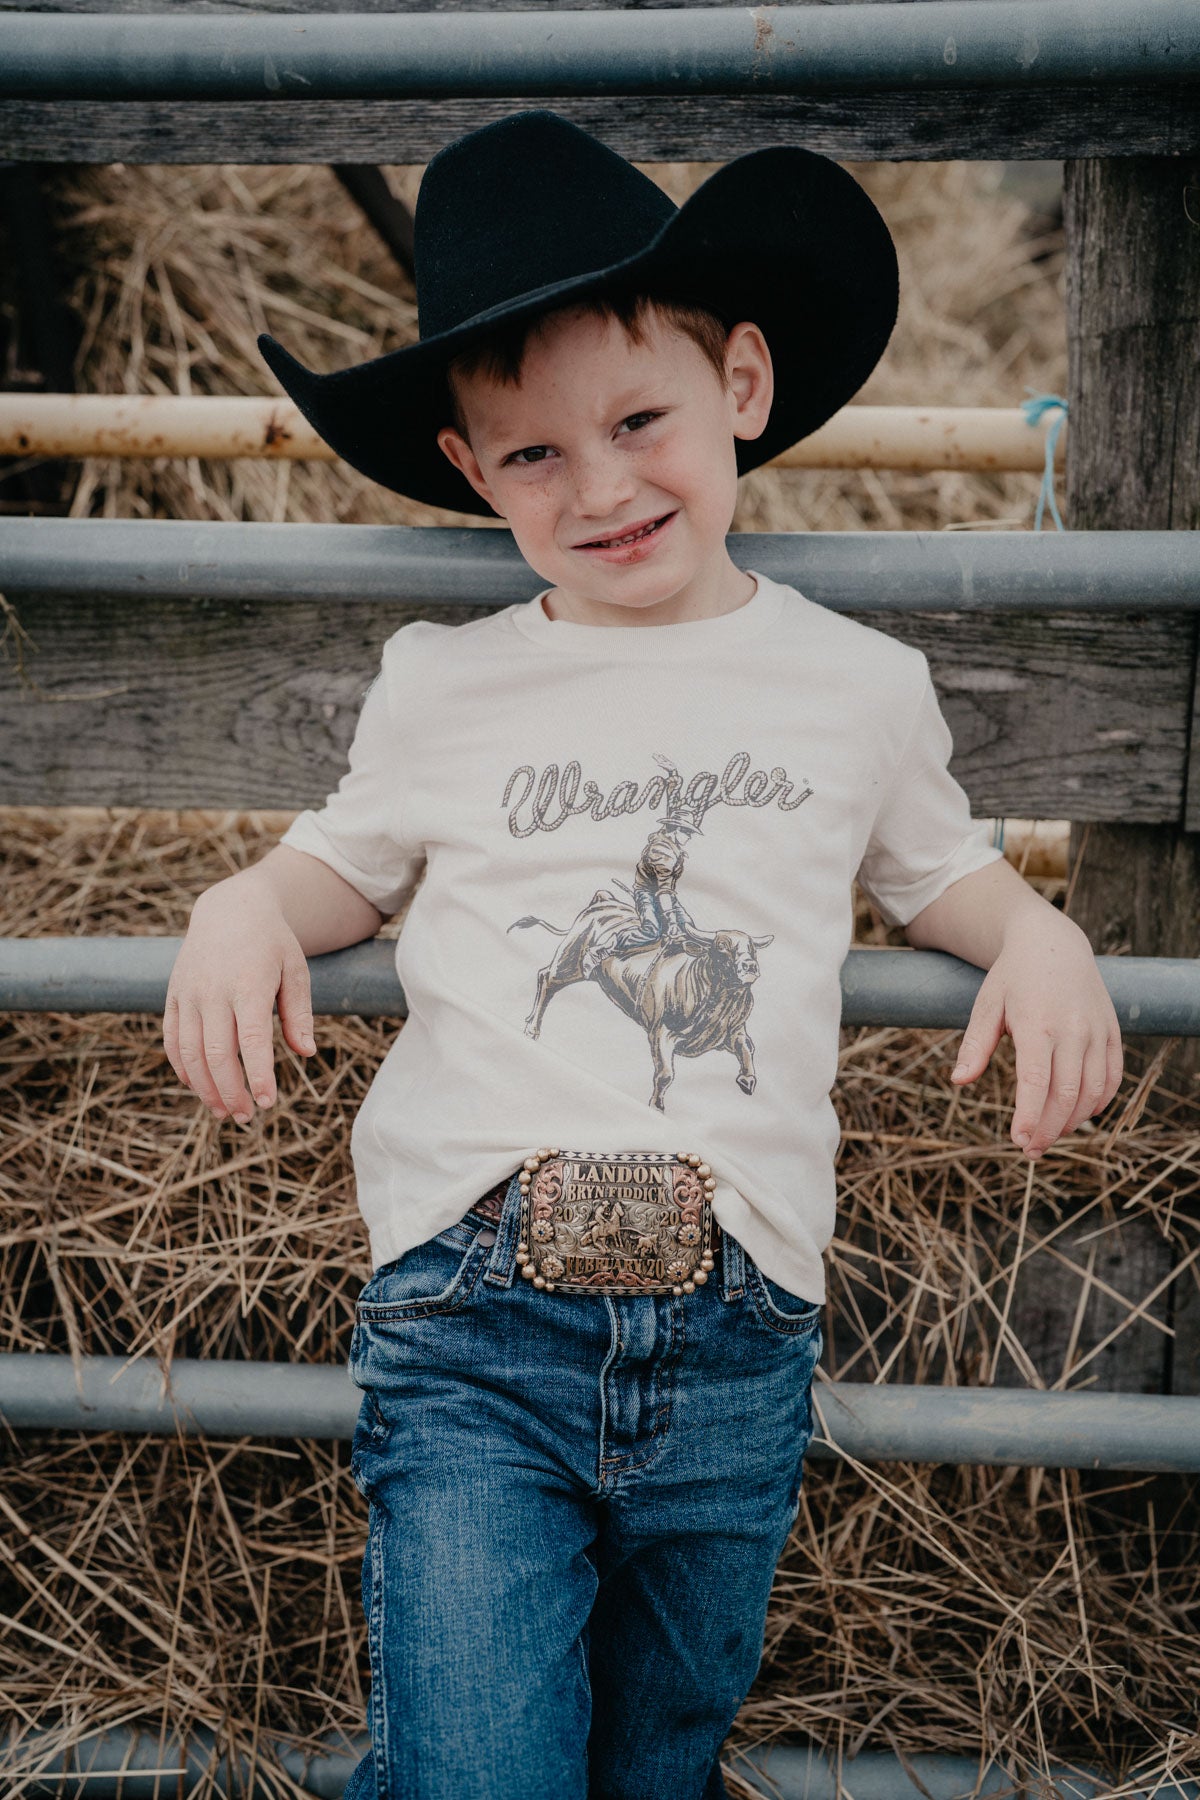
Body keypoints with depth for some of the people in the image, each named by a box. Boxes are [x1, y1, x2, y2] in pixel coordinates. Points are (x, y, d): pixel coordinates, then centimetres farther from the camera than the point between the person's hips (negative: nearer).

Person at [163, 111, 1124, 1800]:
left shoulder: (860, 684, 9)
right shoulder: (442, 685, 8)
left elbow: (939, 870, 24)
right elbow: (346, 860, 22)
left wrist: (1042, 937, 3)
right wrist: (245, 910, 0)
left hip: (741, 1334, 2)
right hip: (473, 1310, -1)